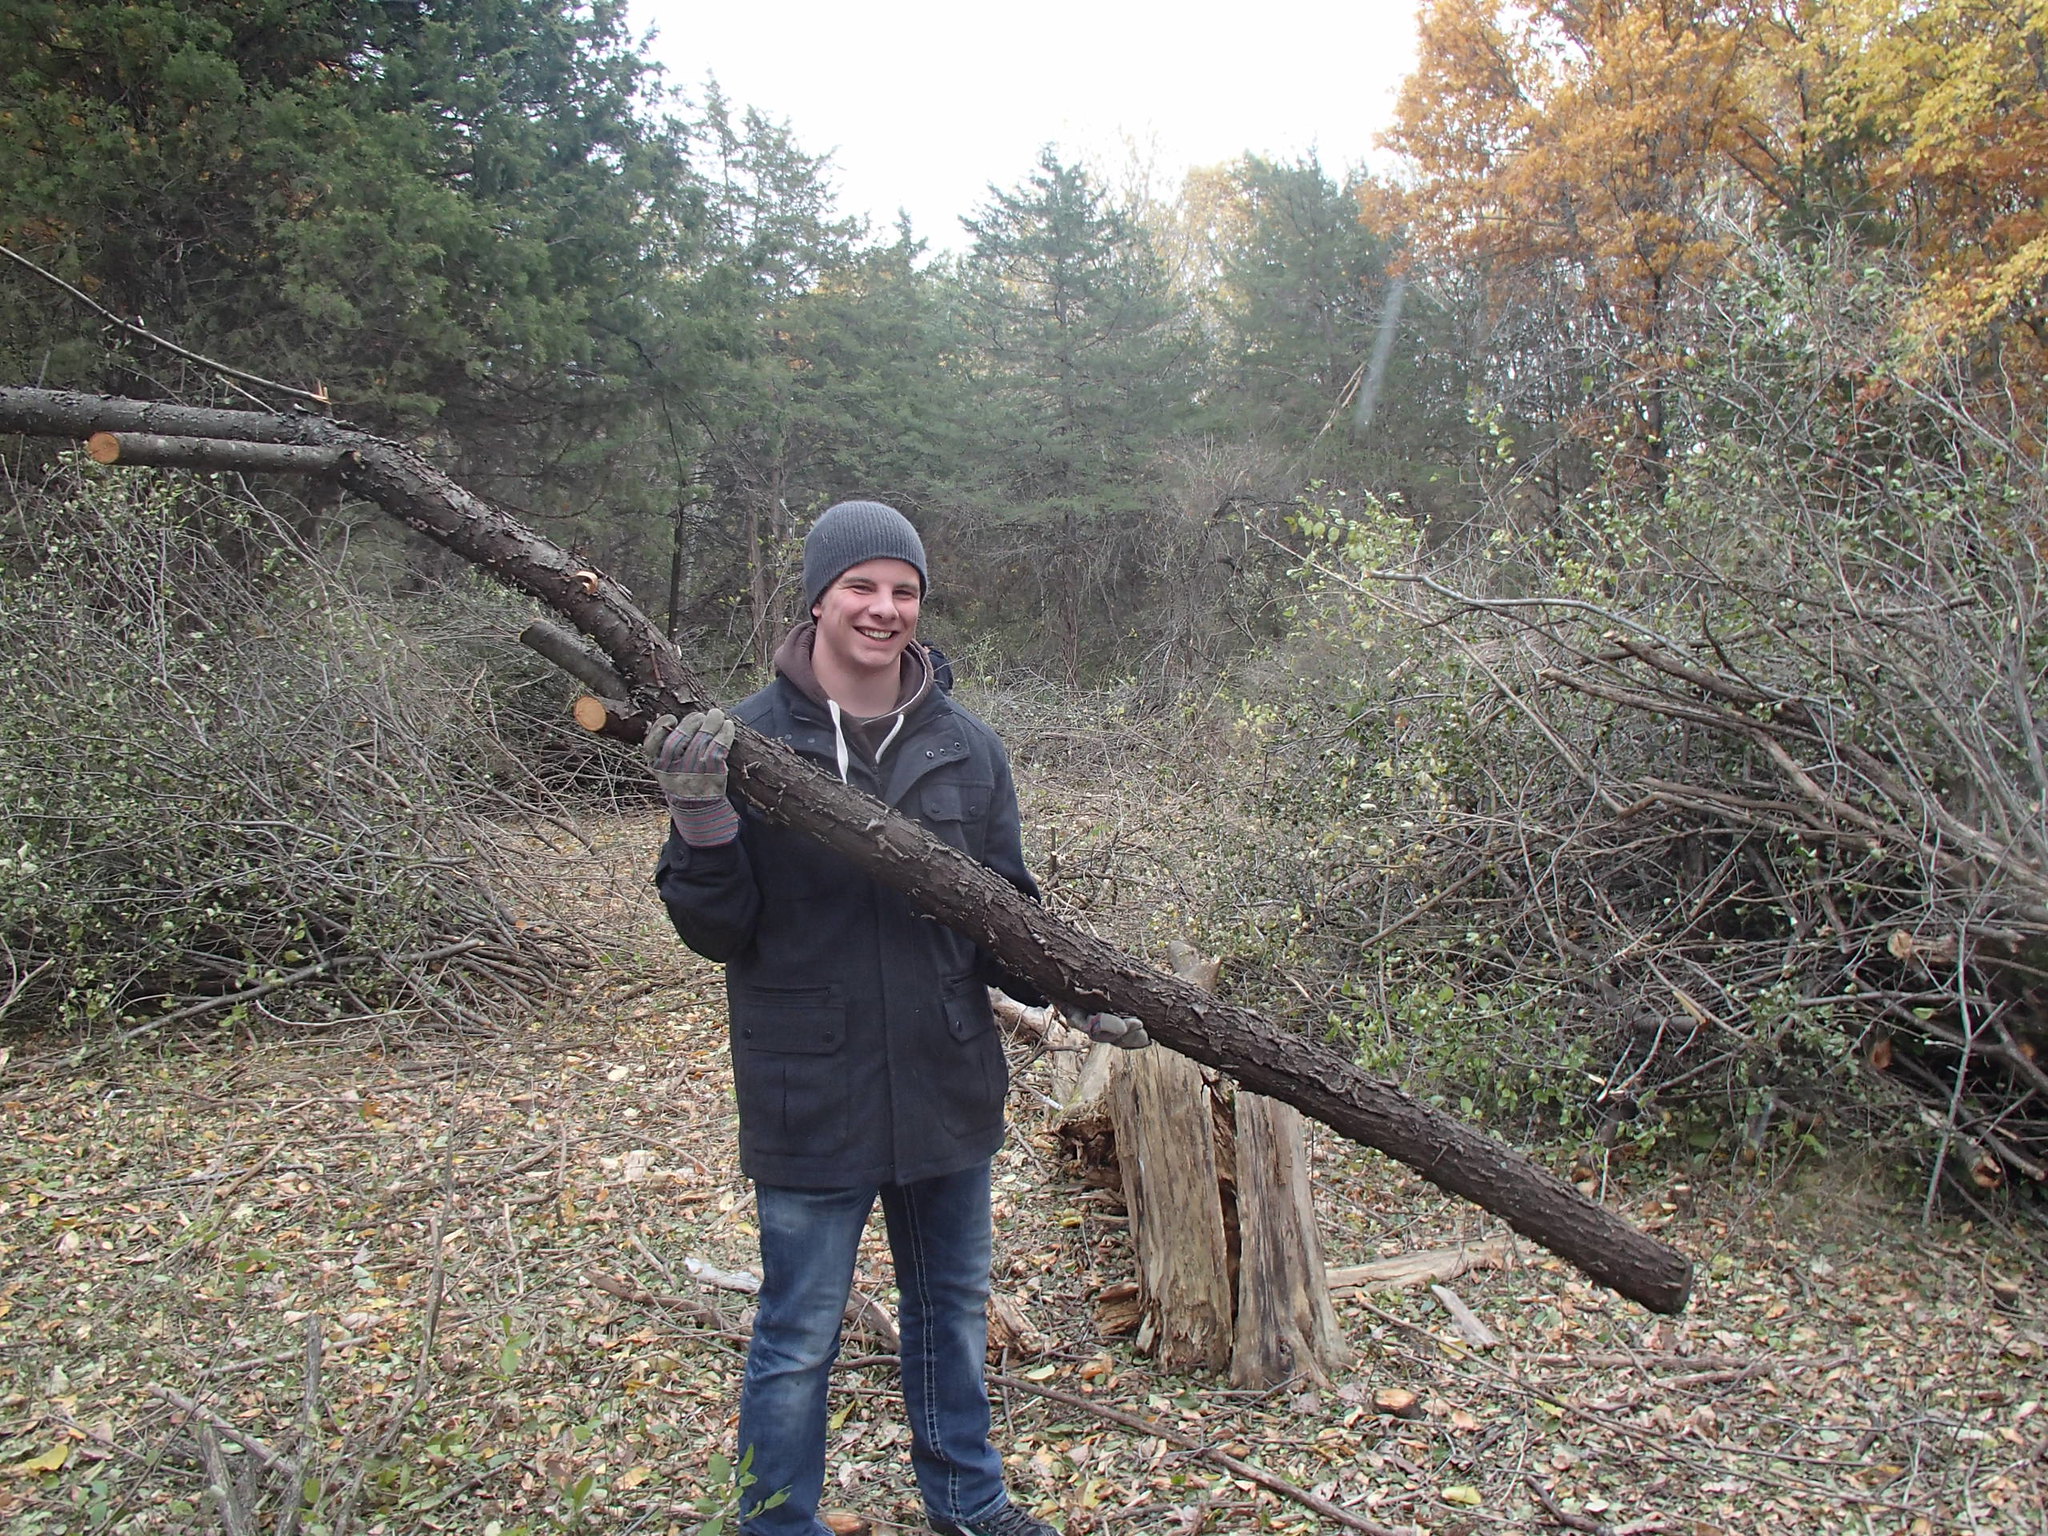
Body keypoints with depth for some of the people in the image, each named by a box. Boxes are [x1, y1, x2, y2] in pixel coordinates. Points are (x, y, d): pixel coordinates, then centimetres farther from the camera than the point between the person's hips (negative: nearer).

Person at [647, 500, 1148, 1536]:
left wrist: (1074, 991, -10)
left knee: (953, 1309, 23)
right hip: (811, 1095, -4)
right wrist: (702, 821, -25)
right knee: (797, 1342, 11)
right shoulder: (749, 741, -10)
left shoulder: (966, 748, 0)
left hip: (949, 1087, 4)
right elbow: (715, 929, -8)